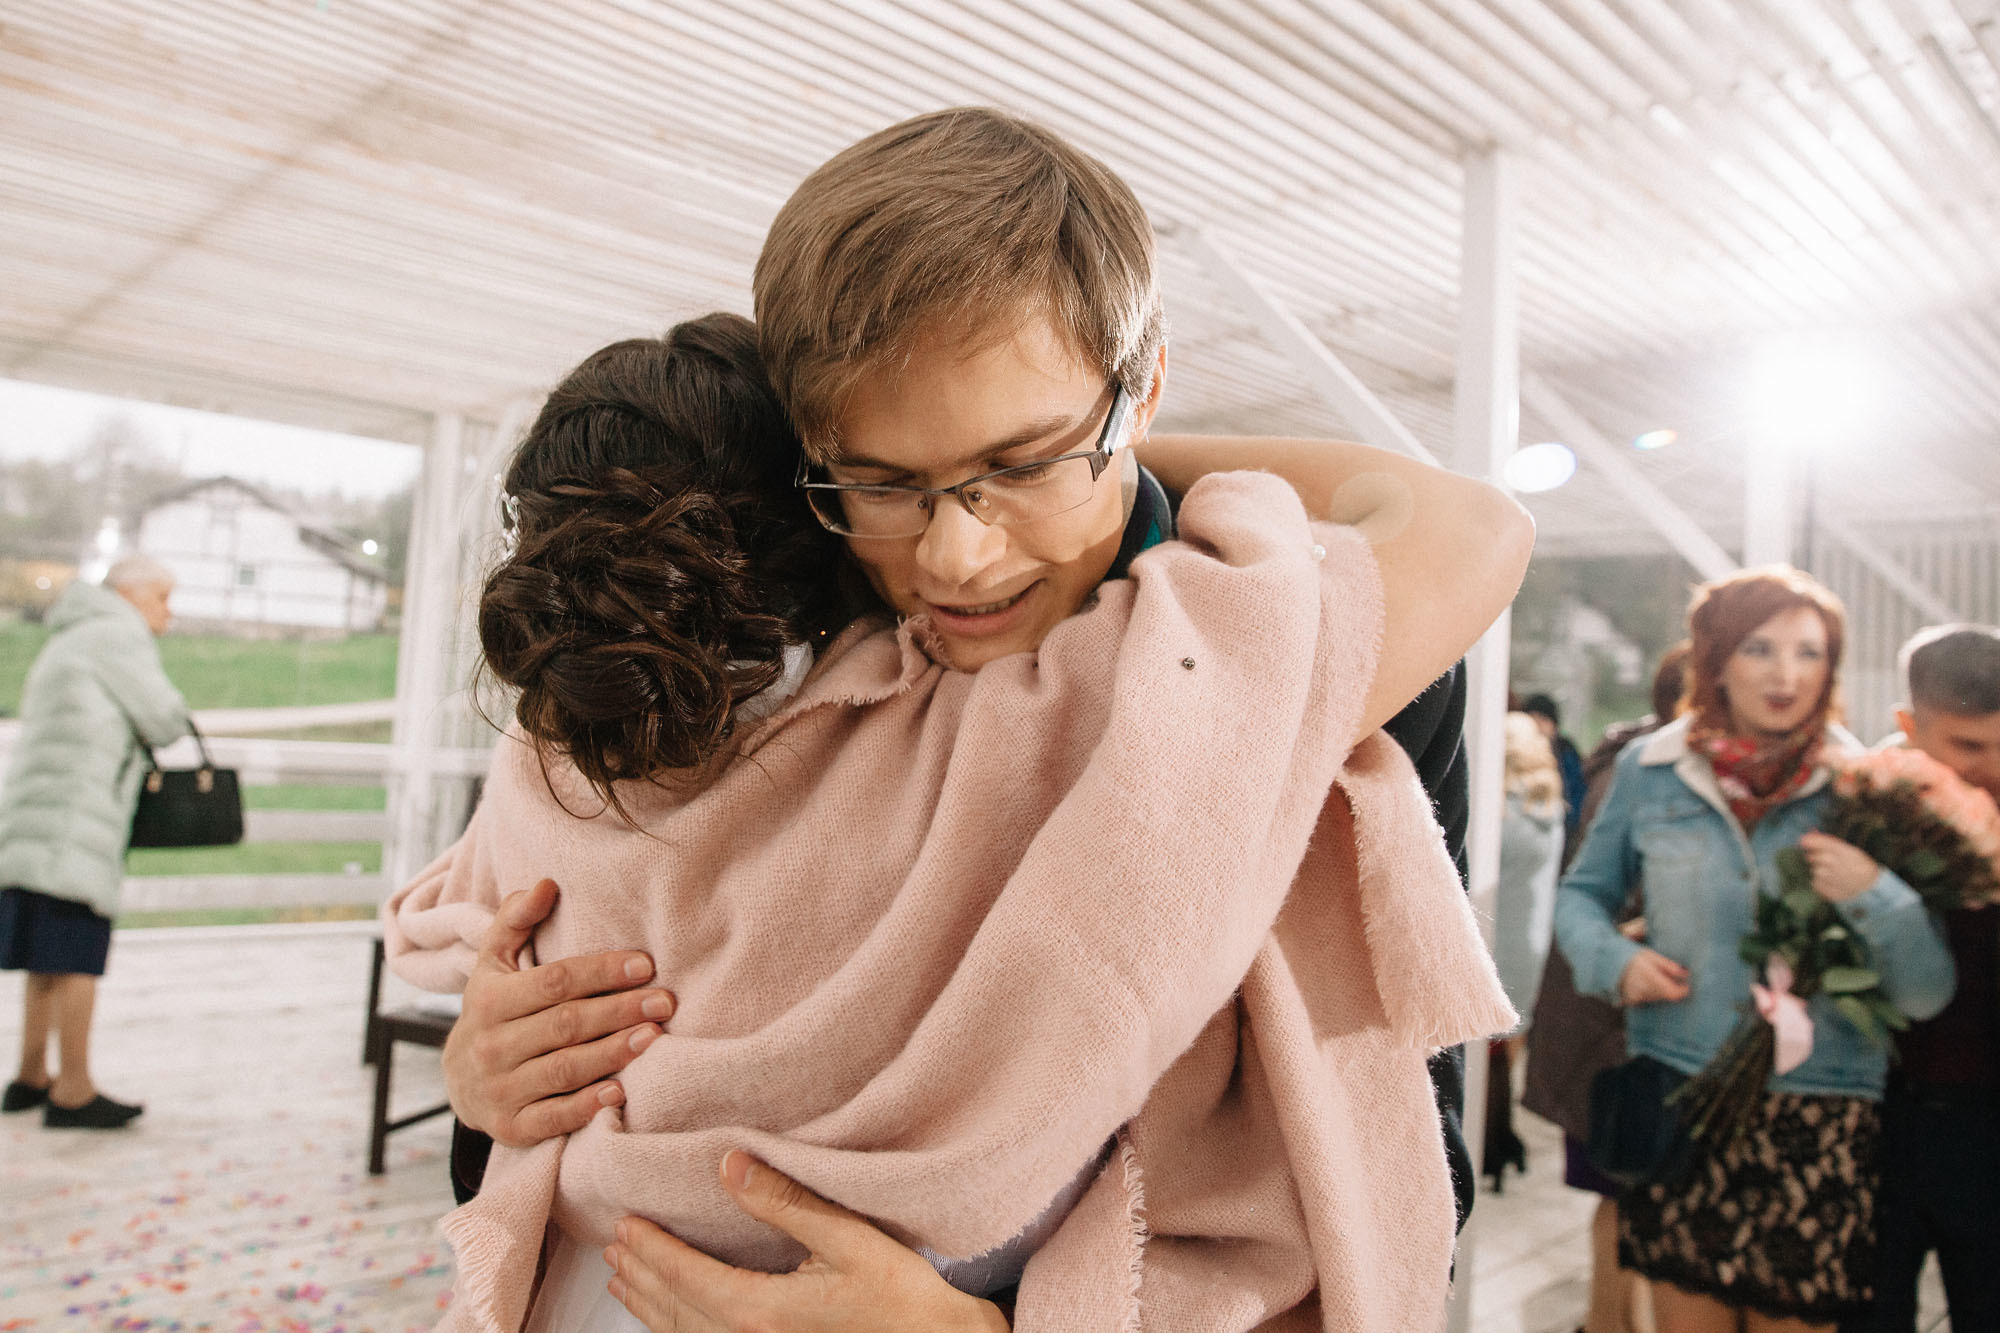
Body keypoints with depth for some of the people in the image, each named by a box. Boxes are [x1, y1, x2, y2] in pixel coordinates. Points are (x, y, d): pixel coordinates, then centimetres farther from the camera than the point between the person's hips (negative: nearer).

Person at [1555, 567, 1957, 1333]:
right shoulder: (1651, 770, 0)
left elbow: (1927, 995, -4)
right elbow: (1581, 893, 12)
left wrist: (1874, 895, -21)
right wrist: (1615, 961, -7)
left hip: (1817, 1118, -1)